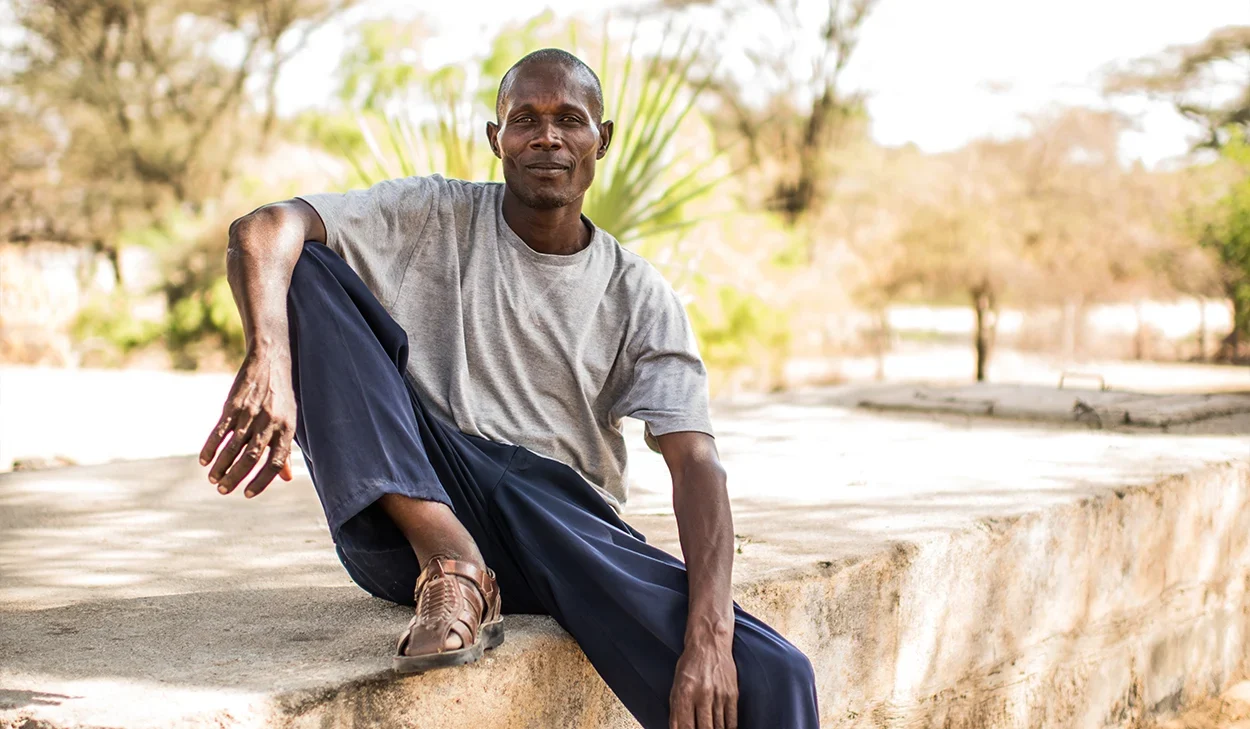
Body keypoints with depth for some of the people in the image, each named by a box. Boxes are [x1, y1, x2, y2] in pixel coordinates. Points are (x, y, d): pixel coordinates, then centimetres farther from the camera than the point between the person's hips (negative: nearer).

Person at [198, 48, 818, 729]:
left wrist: (709, 634, -22)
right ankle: (450, 563, -24)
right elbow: (261, 230, -9)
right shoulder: (435, 217, 6)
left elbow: (695, 463, -5)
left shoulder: (640, 297, 7)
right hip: (409, 515, 2)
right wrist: (270, 359, -32)